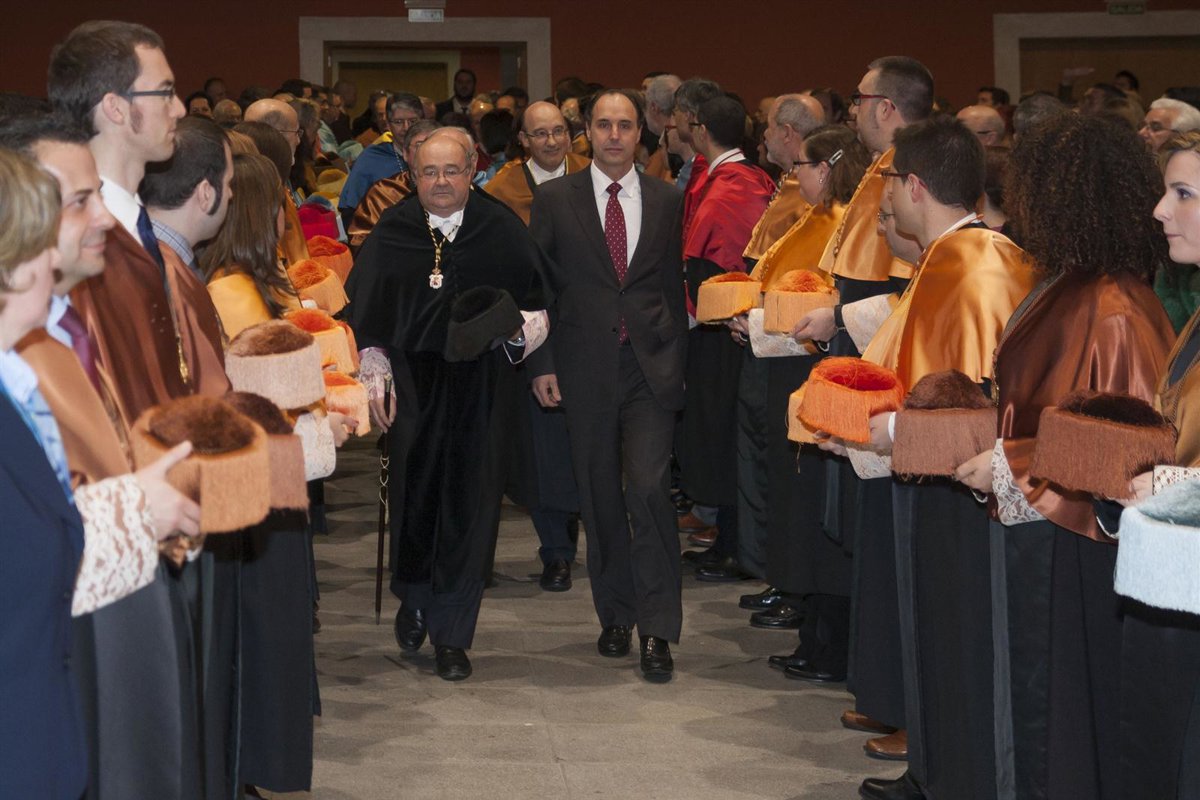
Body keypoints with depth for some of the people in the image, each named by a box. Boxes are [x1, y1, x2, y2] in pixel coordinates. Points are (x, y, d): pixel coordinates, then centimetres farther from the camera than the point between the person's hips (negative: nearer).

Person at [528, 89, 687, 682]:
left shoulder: (666, 200, 8)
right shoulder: (555, 200, 3)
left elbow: (675, 284, 12)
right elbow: (536, 287, 4)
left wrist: (678, 359, 8)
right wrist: (542, 363, -2)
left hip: (651, 367, -1)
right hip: (586, 368, 1)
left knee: (649, 488, -13)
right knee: (600, 496, 9)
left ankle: (657, 630, -8)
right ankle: (615, 615, 24)